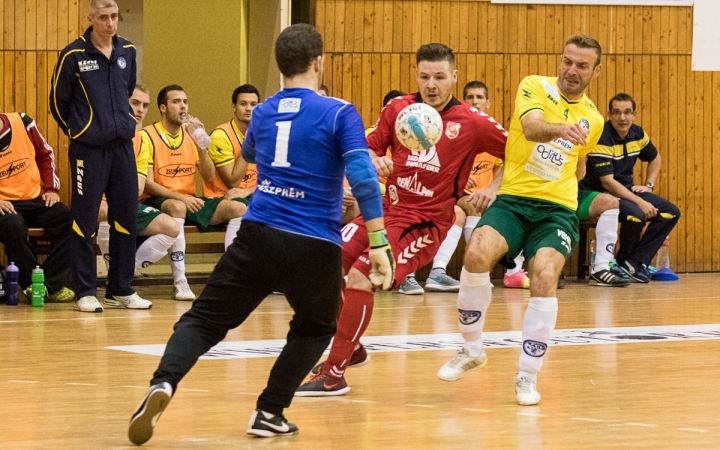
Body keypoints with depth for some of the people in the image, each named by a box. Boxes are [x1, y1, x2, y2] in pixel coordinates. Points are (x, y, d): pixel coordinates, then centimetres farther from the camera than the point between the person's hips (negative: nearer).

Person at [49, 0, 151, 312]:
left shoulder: (127, 51, 5)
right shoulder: (73, 55, -9)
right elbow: (58, 102, 1)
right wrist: (78, 132, 9)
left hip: (123, 146, 5)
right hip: (88, 149, -5)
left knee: (126, 218, 7)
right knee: (84, 222, -2)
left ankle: (122, 289, 16)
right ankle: (86, 292, 5)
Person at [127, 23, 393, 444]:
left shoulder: (263, 112, 13)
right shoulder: (339, 113, -2)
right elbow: (363, 179, -13)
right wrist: (379, 244, -12)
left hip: (258, 236, 2)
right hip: (315, 248, -2)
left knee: (205, 320, 3)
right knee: (316, 329, 24)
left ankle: (164, 384, -25)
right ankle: (270, 413, 15)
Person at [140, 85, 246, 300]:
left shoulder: (191, 135, 11)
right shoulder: (148, 136, -8)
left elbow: (209, 177, 7)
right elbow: (147, 185, -14)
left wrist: (201, 147, -8)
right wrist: (181, 197, -25)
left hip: (189, 199, 7)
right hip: (158, 201, -7)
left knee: (238, 209, -11)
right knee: (177, 207, -41)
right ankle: (179, 282, -36)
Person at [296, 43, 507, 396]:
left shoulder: (471, 123, -8)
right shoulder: (398, 108, 2)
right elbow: (367, 148, 9)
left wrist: (493, 189, -10)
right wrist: (375, 161, -12)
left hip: (425, 221, -5)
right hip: (387, 208, 5)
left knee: (359, 277, -22)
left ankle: (334, 375, -10)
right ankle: (349, 347, 22)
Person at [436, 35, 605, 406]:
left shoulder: (593, 119, 14)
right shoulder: (535, 87, 0)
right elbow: (531, 128, -23)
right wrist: (562, 129, -41)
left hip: (557, 208, 2)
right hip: (513, 198, -2)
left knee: (544, 275, -25)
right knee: (477, 254, -29)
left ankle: (528, 376, -10)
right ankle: (471, 350, -4)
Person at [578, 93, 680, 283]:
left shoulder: (637, 134, 2)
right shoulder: (601, 139, -21)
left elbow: (655, 158, 24)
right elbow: (607, 182, -26)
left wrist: (648, 185, 10)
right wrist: (640, 202, -28)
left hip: (627, 190, 8)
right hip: (601, 194, -8)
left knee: (671, 213, -3)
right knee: (636, 213, -34)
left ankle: (636, 261, -6)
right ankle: (624, 261, -7)